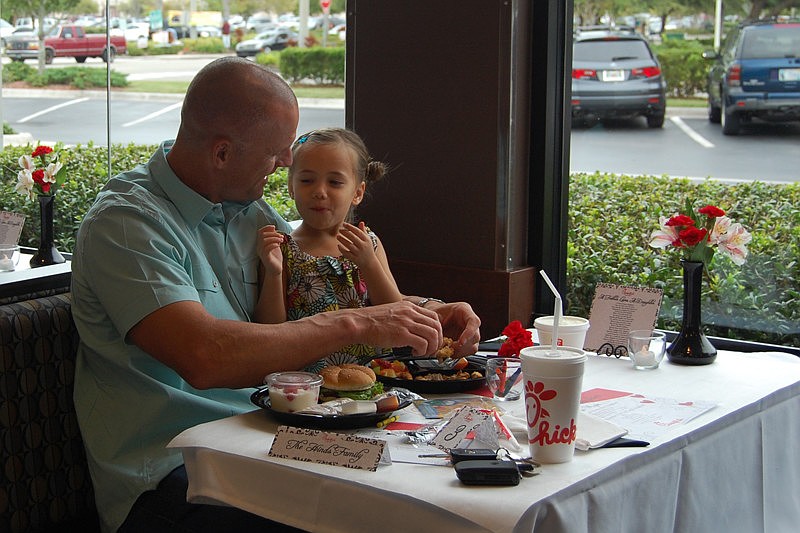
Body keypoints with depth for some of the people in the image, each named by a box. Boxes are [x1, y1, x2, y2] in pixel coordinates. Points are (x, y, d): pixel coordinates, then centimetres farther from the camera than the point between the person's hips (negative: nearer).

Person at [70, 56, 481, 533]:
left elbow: (322, 297, 21)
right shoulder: (125, 224, -14)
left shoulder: (249, 210, 12)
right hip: (169, 475, -7)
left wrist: (425, 314, 1)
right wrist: (355, 325, -24)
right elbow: (204, 357, -28)